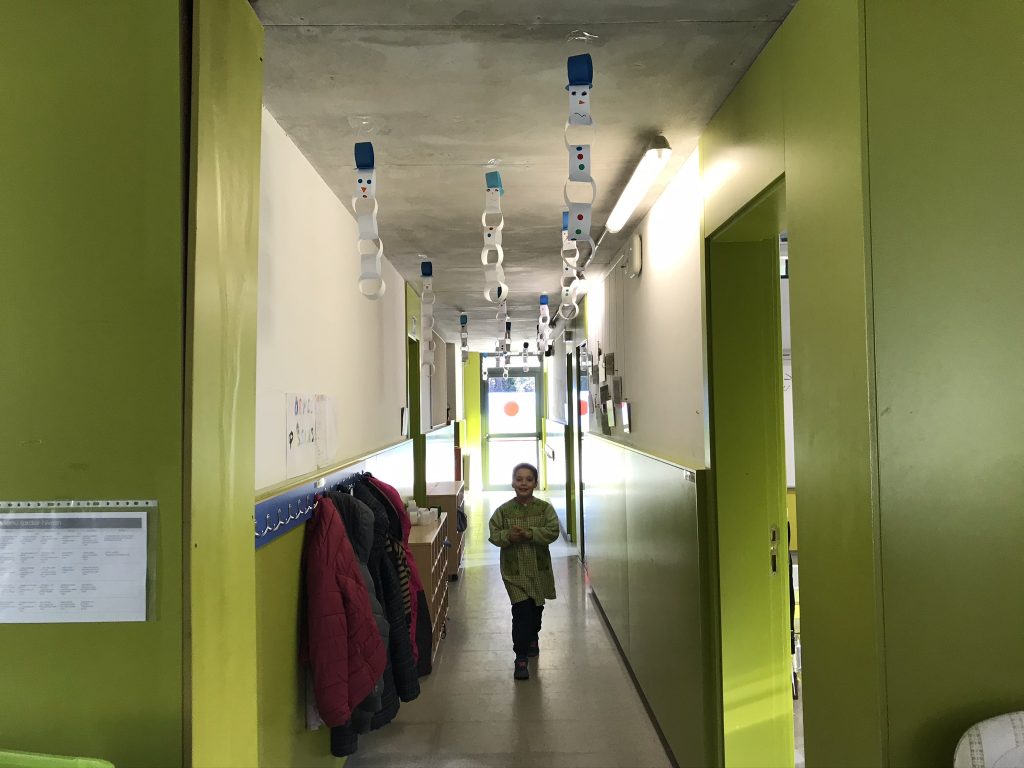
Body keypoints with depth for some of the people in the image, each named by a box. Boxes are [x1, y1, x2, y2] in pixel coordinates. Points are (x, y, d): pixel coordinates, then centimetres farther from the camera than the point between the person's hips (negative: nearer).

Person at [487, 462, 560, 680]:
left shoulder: (545, 508, -5)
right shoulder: (503, 510, -4)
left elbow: (553, 531, -15)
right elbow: (494, 535, -3)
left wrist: (530, 533, -26)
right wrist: (508, 536, -23)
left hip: (539, 568, 2)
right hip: (514, 570, -2)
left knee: (536, 608, 19)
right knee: (521, 611, -10)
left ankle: (532, 638, 48)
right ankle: (521, 658, -2)